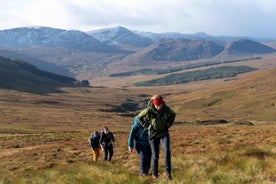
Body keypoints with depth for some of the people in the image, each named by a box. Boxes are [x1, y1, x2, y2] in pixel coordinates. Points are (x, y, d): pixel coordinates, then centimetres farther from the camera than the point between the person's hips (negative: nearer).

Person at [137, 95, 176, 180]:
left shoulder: (166, 109, -15)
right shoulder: (149, 110, -22)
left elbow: (173, 115, 7)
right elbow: (140, 117, -5)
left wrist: (168, 124, -3)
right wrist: (147, 126, -9)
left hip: (164, 133, 1)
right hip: (153, 134, -1)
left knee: (167, 151, -18)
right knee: (155, 154, 3)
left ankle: (168, 172, -10)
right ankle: (154, 173, 20)